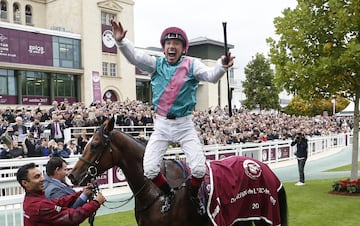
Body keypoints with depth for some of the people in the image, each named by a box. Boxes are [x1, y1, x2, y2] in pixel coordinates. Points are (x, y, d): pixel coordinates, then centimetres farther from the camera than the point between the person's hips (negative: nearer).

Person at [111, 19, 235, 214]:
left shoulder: (191, 65, -5)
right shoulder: (157, 64, 1)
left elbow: (211, 76, -21)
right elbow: (134, 56, -13)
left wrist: (222, 66, -44)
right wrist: (120, 41, -32)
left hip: (184, 125, -2)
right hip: (161, 125, 2)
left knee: (199, 168, -11)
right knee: (149, 170, -5)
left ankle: (194, 196, 23)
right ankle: (169, 194, 26)